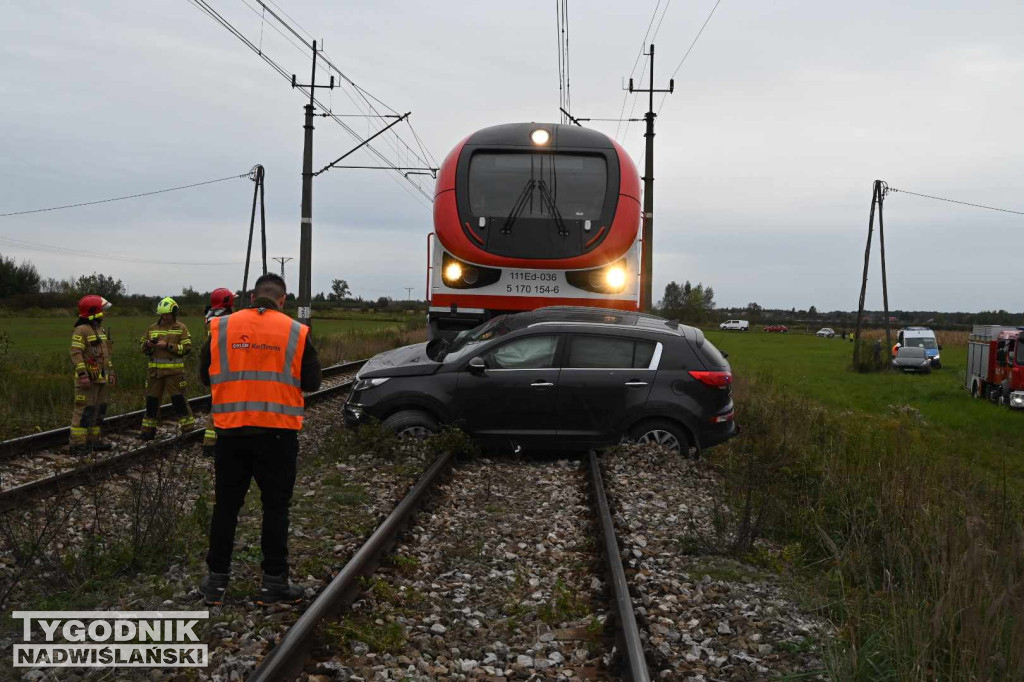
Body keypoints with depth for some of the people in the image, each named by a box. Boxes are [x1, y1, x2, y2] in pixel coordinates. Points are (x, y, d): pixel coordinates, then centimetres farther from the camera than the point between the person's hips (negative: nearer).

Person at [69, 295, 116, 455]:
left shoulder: (100, 330, 17)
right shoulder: (81, 330, -12)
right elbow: (76, 353, -19)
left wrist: (111, 372, 20)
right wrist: (82, 374, -25)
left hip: (100, 379, 9)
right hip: (87, 379, -9)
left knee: (99, 410, 13)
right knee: (85, 410, -10)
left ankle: (94, 440, 21)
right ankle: (77, 444, -7)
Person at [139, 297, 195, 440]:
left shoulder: (181, 328, 1)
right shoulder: (153, 328, 13)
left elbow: (187, 348, -8)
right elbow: (142, 346, 17)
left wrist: (168, 346, -16)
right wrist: (148, 344, -6)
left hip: (174, 370, -4)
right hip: (154, 370, 4)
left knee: (179, 399, -5)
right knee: (152, 400, 9)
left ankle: (188, 428, 3)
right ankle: (148, 430, 19)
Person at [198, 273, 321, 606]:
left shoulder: (221, 328, 2)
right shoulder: (296, 333, -3)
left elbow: (205, 375, 11)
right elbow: (312, 382, 3)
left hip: (231, 431, 2)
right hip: (278, 432, -2)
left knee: (226, 505, 12)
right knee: (275, 506, 7)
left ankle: (216, 580, 18)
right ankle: (274, 581, 12)